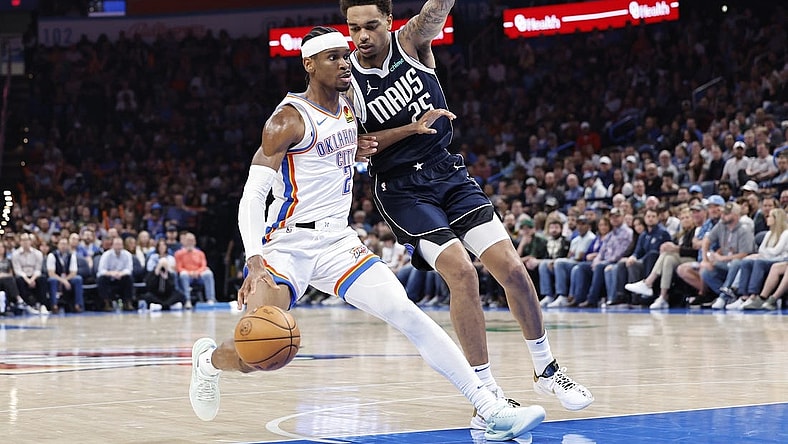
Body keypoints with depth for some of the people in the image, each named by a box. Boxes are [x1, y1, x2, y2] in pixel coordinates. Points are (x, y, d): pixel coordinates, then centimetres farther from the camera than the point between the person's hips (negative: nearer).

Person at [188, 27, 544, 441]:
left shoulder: (349, 107, 10)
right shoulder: (289, 119, -13)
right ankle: (208, 359, 23)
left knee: (406, 313, -13)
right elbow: (252, 195, -19)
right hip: (287, 245, -6)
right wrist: (254, 261, -33)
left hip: (337, 241, 6)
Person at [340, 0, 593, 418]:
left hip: (448, 172, 3)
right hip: (401, 190, -3)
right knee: (461, 271, -21)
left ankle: (547, 370, 15)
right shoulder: (347, 81, -9)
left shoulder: (412, 41, -3)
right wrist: (412, 127, -21)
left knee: (511, 268, -4)